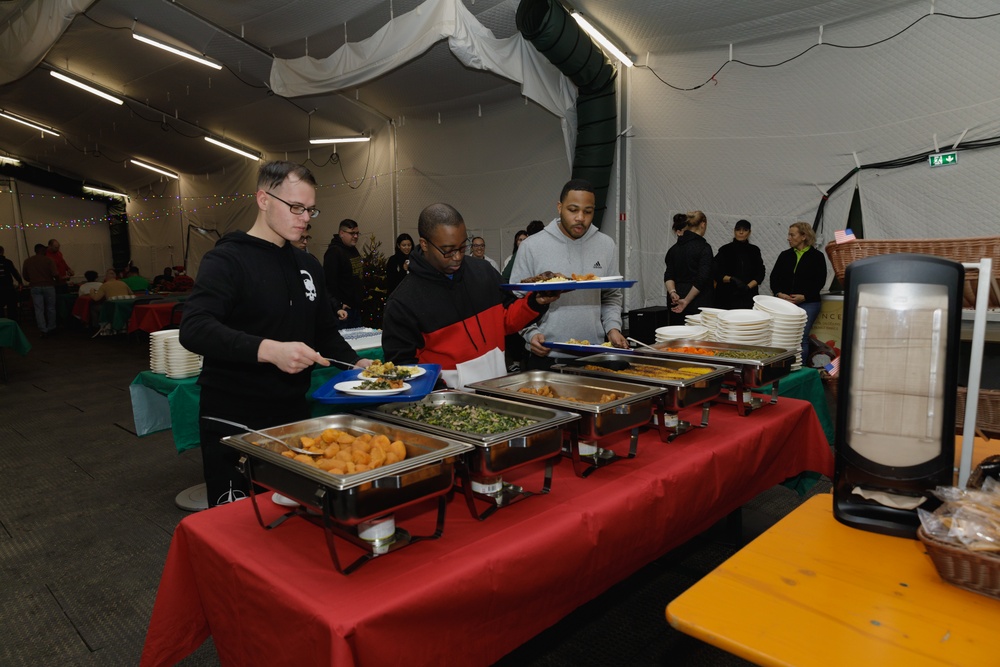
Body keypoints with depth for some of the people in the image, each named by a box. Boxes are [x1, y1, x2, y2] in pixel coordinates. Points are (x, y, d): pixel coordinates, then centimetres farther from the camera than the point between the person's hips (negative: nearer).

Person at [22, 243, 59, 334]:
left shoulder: (27, 261, 6)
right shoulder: (49, 260, -6)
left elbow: (24, 276, 9)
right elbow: (55, 274, -14)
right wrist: (57, 280, 7)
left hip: (35, 287, 2)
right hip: (48, 286, -2)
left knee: (39, 309, 1)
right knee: (50, 308, 11)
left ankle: (43, 330, -6)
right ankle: (51, 328, 19)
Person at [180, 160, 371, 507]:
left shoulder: (309, 266, 10)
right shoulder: (227, 260, -11)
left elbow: (325, 332, 17)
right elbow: (194, 329, -26)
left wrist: (356, 363, -1)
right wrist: (268, 350, -38)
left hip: (293, 413, 6)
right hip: (234, 421, -6)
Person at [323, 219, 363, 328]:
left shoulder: (354, 250, 16)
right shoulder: (333, 251, -13)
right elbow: (329, 280, -21)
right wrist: (338, 303, -21)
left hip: (356, 306, 9)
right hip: (343, 307, -9)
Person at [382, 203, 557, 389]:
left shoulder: (483, 272, 6)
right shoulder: (404, 301, -6)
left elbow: (506, 318, 16)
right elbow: (402, 364, -6)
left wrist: (535, 302, -3)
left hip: (498, 387, 4)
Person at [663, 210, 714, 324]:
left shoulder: (675, 248, 10)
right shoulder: (704, 247, -8)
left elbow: (668, 276, 2)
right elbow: (701, 279, -16)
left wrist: (672, 292, -11)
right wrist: (686, 301, -14)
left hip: (676, 304, 6)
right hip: (698, 303, -6)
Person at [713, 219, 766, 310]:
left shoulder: (754, 250, 12)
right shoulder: (725, 250, 5)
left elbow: (760, 274, 8)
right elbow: (716, 273, -1)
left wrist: (748, 286, -8)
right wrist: (731, 279, -17)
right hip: (727, 296, -2)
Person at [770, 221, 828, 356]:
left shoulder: (817, 256, 4)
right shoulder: (784, 255, 15)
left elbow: (820, 282, -3)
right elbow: (774, 277, 11)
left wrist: (803, 296, -15)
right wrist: (779, 293, -7)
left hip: (808, 303, -3)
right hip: (784, 301, 3)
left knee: (801, 336, -13)